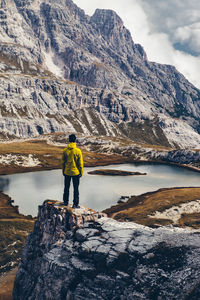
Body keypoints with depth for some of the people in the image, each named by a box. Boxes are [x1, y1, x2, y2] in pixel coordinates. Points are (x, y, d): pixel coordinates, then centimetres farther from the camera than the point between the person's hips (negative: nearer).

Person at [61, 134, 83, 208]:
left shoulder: (65, 150, -6)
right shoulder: (78, 151, -14)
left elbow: (63, 162, 2)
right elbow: (80, 163, -10)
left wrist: (63, 171, 14)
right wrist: (81, 172, 2)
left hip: (67, 172, 3)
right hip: (76, 172, -3)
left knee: (66, 187, 18)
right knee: (76, 189, 7)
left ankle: (66, 202, 28)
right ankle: (75, 204, 10)